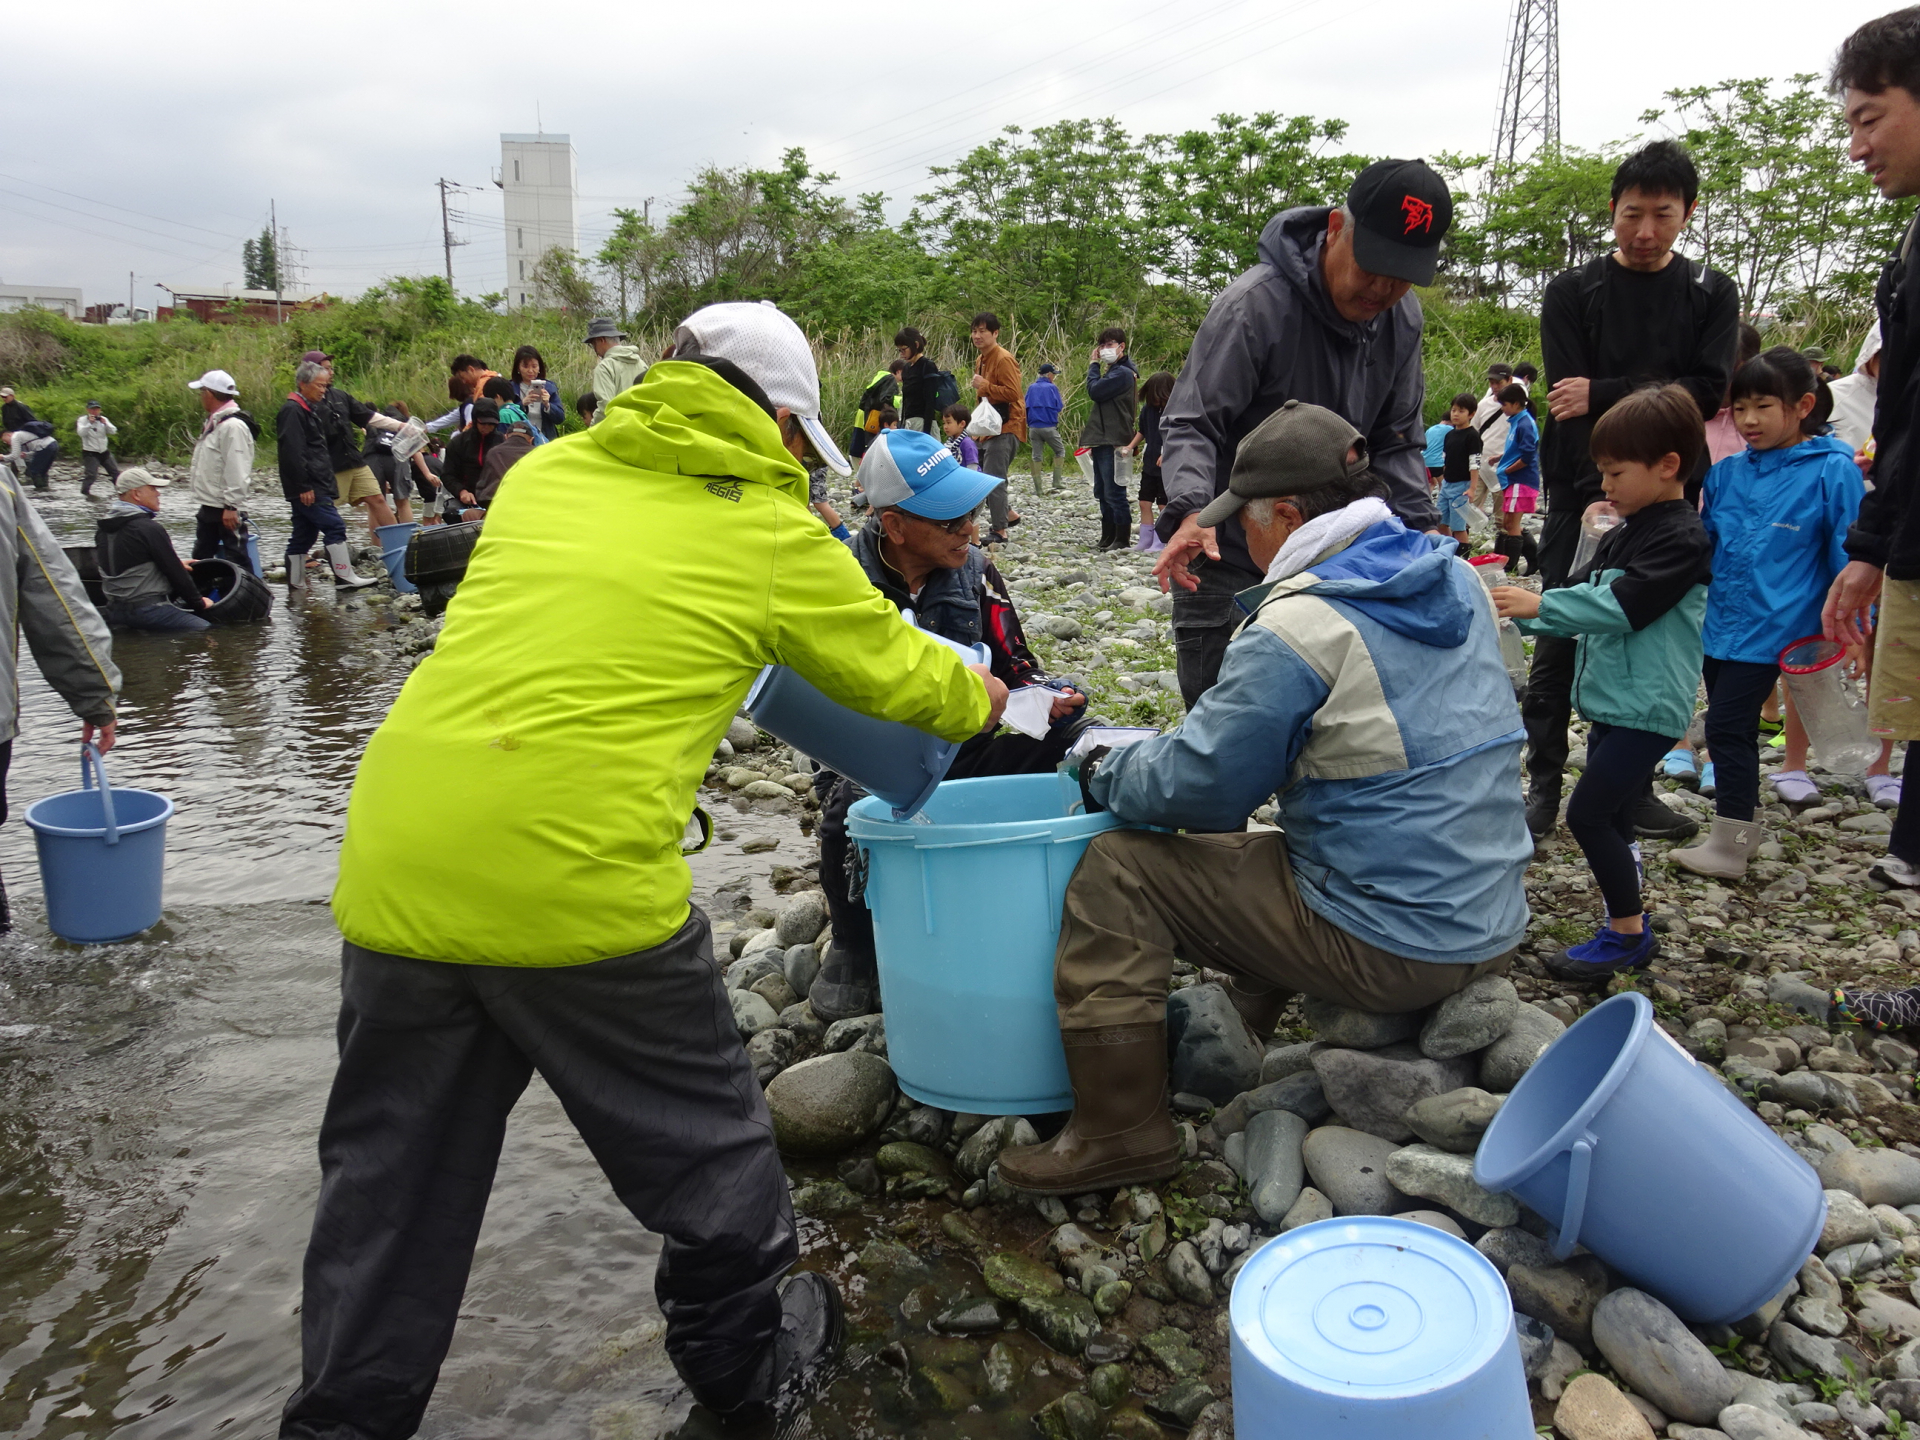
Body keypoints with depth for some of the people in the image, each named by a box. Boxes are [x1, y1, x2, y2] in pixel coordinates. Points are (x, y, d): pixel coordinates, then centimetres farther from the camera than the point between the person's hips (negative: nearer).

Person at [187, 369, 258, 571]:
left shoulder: (233, 426, -18)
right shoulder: (213, 423, 16)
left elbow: (237, 471, -23)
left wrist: (231, 505, -25)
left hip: (227, 510, -11)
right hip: (209, 507, 11)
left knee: (237, 560, -6)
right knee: (200, 557, 18)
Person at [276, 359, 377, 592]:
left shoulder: (311, 409, 20)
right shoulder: (292, 410, -12)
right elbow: (292, 452, -19)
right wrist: (303, 486, -22)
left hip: (316, 484, 10)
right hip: (308, 487, -10)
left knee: (304, 534, 12)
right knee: (334, 526, -12)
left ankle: (296, 584, 17)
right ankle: (345, 577, -11)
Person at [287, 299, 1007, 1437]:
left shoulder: (546, 473, 15)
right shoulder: (772, 535, 3)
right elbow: (895, 669, 15)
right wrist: (981, 700, 36)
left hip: (396, 873, 5)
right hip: (583, 887, -4)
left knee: (392, 1172, 20)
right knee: (703, 1141, 19)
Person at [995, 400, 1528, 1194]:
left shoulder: (1297, 629, -20)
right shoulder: (1457, 579, 6)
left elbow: (1200, 785, -17)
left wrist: (1106, 774, 4)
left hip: (1387, 949, -9)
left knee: (1116, 870, -4)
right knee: (1259, 849, 31)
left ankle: (1119, 1131, 2)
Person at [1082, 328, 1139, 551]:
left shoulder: (1122, 372, -12)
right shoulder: (1113, 371, 22)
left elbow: (1094, 391, -19)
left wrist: (1093, 365, -3)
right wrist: (1093, 442, 19)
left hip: (1113, 442, -11)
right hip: (1103, 441, 11)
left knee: (1113, 492, -8)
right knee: (1102, 492, 13)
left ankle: (1122, 539, -3)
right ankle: (1107, 538, 18)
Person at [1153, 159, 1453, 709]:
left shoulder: (1402, 319, -1)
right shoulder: (1254, 304, -21)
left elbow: (1394, 443, 7)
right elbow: (1190, 426, -21)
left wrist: (1422, 526, -9)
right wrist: (1191, 512, -39)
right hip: (1227, 562, -6)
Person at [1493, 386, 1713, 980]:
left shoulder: (1682, 539, -14)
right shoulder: (1623, 534, 14)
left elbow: (1624, 605, -24)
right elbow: (1584, 594, 19)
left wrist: (1540, 604, -24)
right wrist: (1521, 611, 5)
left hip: (1646, 707, -9)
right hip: (1611, 702, 9)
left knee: (1589, 813, -11)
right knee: (1613, 820, 15)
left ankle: (1628, 930, 1)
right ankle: (1627, 929, 28)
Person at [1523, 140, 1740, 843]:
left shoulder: (1711, 294, 11)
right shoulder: (1572, 293, 5)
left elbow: (1707, 391, -5)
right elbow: (1569, 401, -8)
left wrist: (1605, 393, -15)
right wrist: (1601, 496, -20)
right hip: (1581, 495, -2)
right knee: (1560, 643, -2)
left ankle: (1635, 787, 15)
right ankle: (1544, 785, 6)